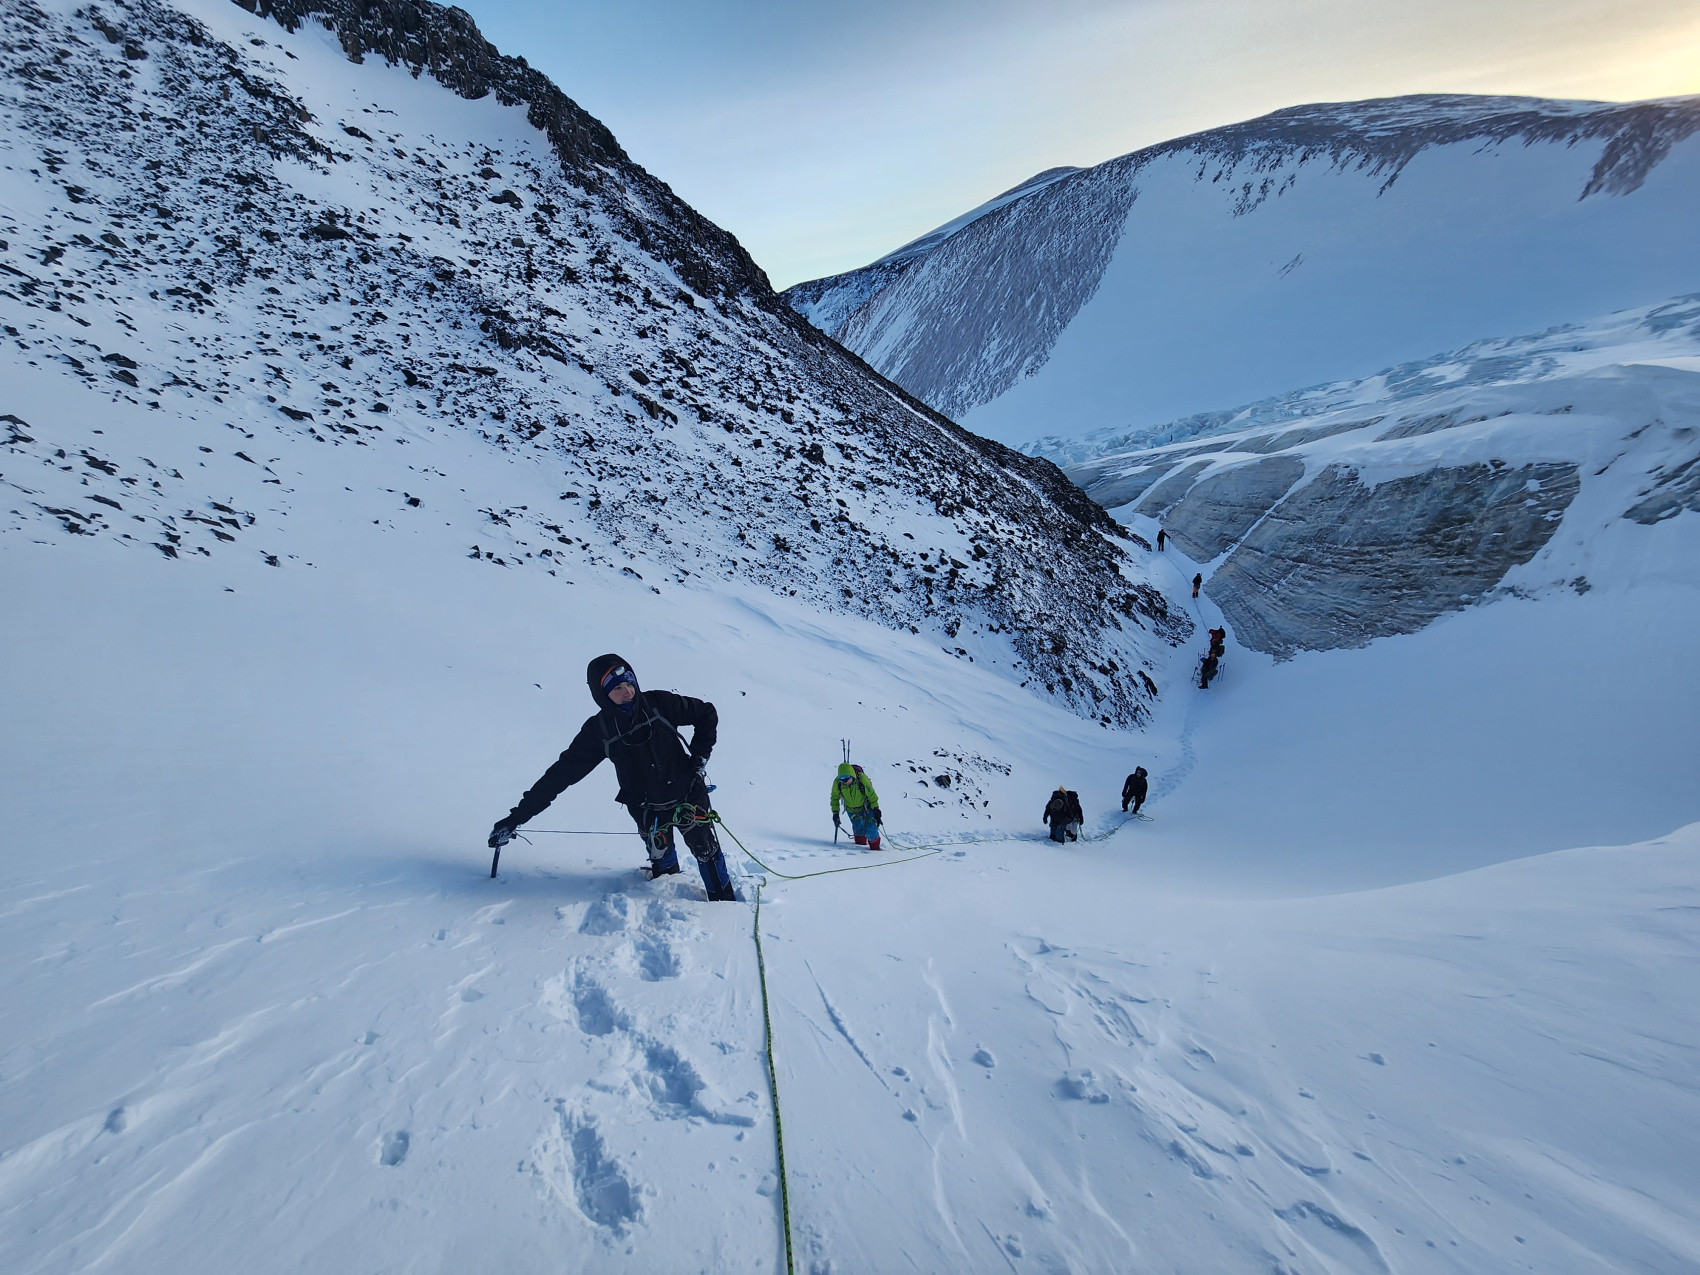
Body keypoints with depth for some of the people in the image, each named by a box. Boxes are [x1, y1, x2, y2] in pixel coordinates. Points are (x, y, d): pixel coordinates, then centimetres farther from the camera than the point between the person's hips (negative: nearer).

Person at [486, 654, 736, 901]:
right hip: (647, 809, 1)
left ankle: (726, 903, 24)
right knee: (662, 862, 5)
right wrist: (517, 816, -11)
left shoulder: (658, 703, -16)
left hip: (688, 794, 0)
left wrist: (699, 758, -7)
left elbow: (706, 714, -3)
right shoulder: (598, 730, -13)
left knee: (706, 849, 3)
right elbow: (561, 773, -10)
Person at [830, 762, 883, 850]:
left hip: (866, 807, -3)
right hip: (851, 809, 3)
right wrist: (835, 813, -5)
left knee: (870, 831, -10)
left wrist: (876, 810, -13)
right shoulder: (837, 782, -25)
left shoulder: (862, 779, -33)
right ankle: (861, 843, 45)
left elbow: (872, 795, -18)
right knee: (858, 829, 13)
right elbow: (835, 798, -5)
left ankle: (875, 847, 18)